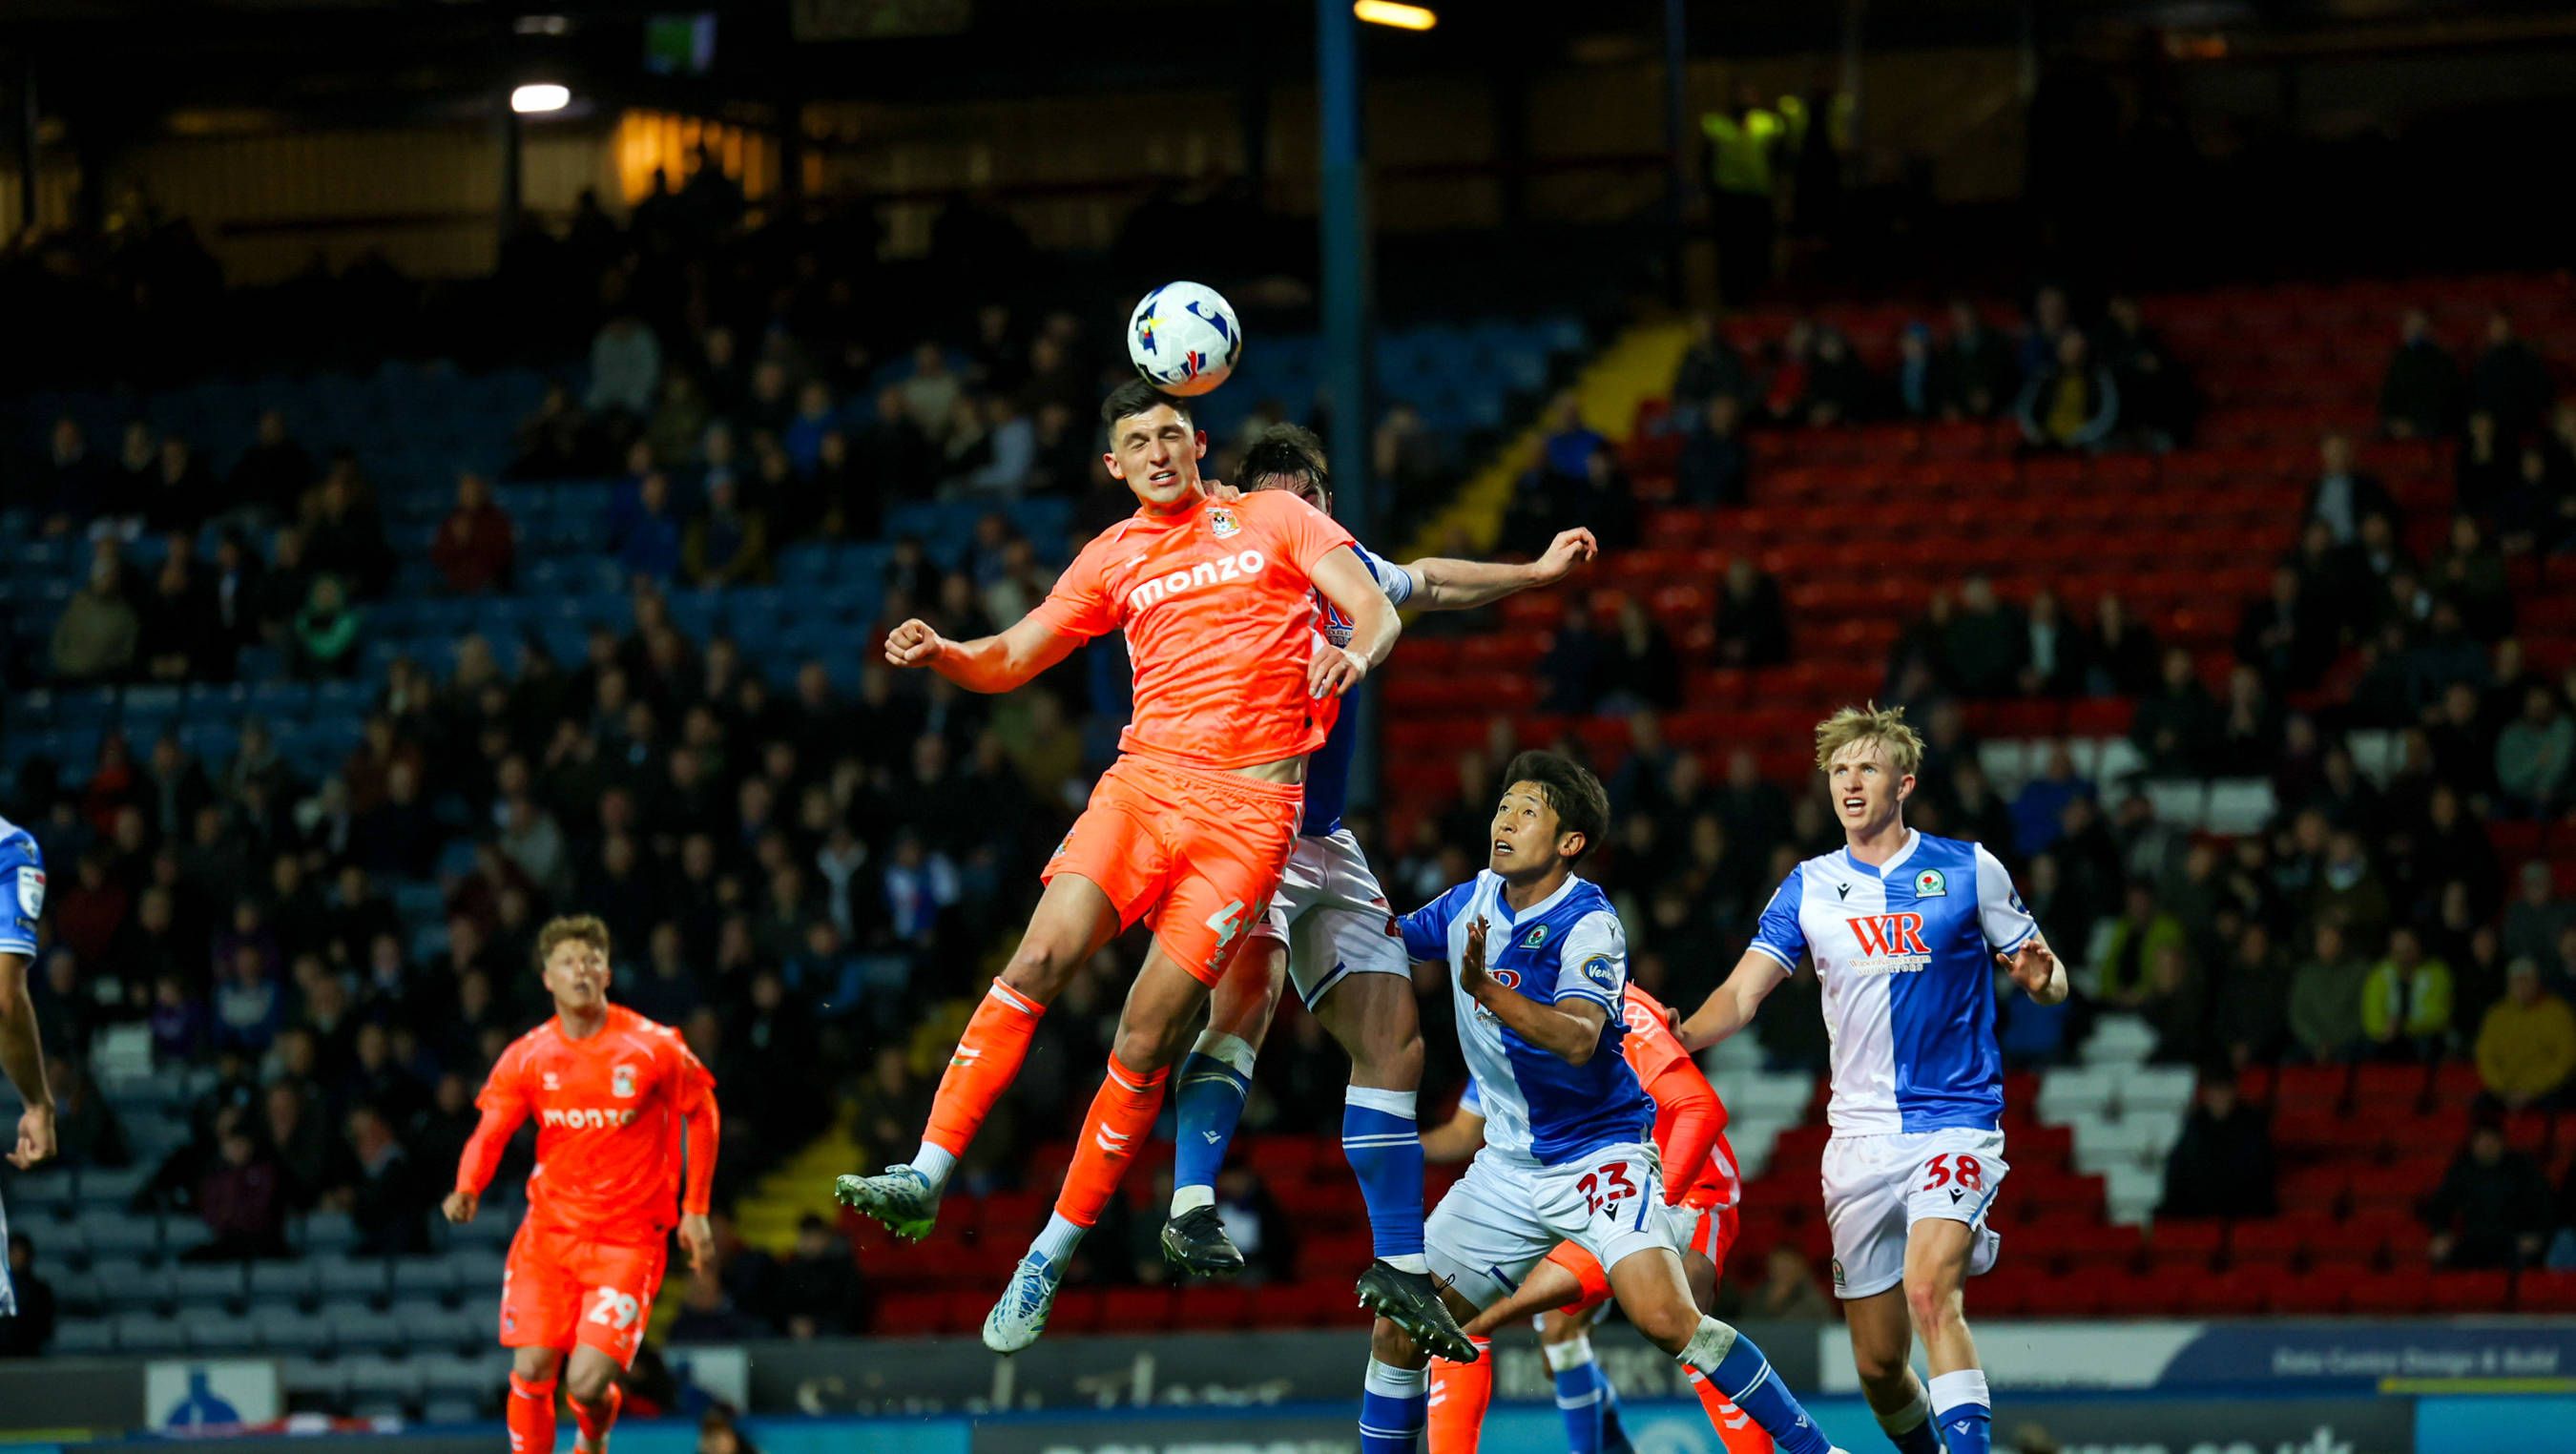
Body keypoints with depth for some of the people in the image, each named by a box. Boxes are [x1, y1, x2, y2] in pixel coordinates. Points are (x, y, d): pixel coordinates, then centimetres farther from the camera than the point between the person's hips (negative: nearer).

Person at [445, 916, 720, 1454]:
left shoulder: (655, 1048, -7)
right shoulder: (528, 1057, -1)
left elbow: (701, 1117, 7)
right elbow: (490, 1131, -3)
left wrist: (695, 1210, 5)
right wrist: (467, 1191, -25)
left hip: (628, 1239, -3)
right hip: (550, 1229, 3)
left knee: (587, 1383, -13)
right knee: (532, 1370, -8)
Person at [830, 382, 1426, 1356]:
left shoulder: (1274, 519, 10)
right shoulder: (1113, 559, 17)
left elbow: (1375, 609, 3)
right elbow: (1013, 658, 18)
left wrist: (1354, 653, -21)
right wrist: (940, 654, -4)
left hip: (1251, 804, -2)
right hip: (1144, 780, 3)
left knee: (1147, 1034, -9)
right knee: (1040, 958, -20)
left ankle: (1052, 1256, -2)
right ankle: (925, 1179, -23)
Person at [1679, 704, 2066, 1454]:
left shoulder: (1969, 871, 0)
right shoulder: (1809, 887, 8)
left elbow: (2043, 976, 5)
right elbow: (1742, 992, 2)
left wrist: (2040, 976, -20)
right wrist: (1677, 1037, -18)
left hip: (1955, 1120, -4)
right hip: (1860, 1134, 4)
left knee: (1930, 1290, -29)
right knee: (1878, 1364, 4)